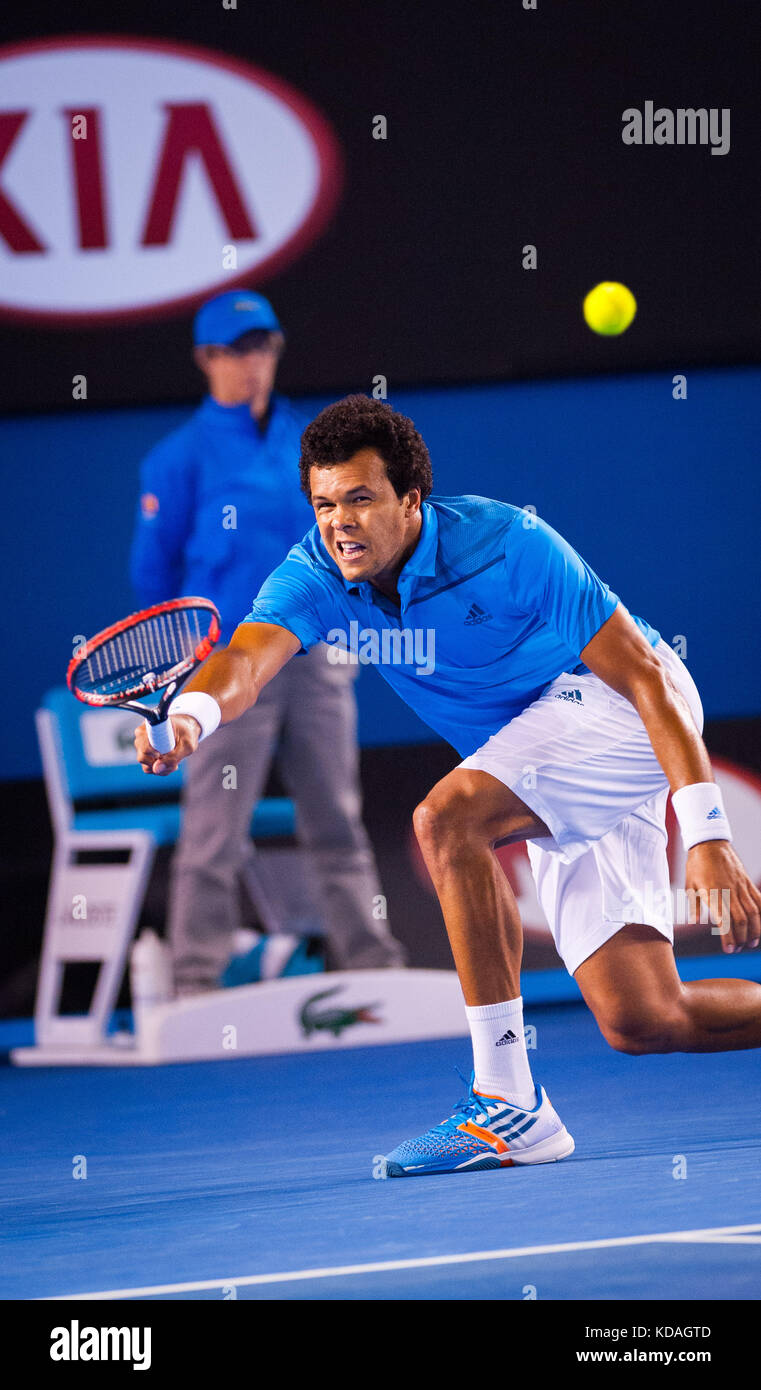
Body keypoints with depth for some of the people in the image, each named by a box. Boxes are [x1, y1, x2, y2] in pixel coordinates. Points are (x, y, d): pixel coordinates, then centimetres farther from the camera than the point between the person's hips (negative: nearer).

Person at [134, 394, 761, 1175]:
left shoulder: (505, 545, -23)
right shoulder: (315, 577, -10)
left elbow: (643, 674, -21)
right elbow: (249, 657, -30)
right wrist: (189, 715, -55)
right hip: (562, 798, 6)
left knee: (445, 819, -30)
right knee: (641, 1023, -2)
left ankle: (508, 1103, -26)